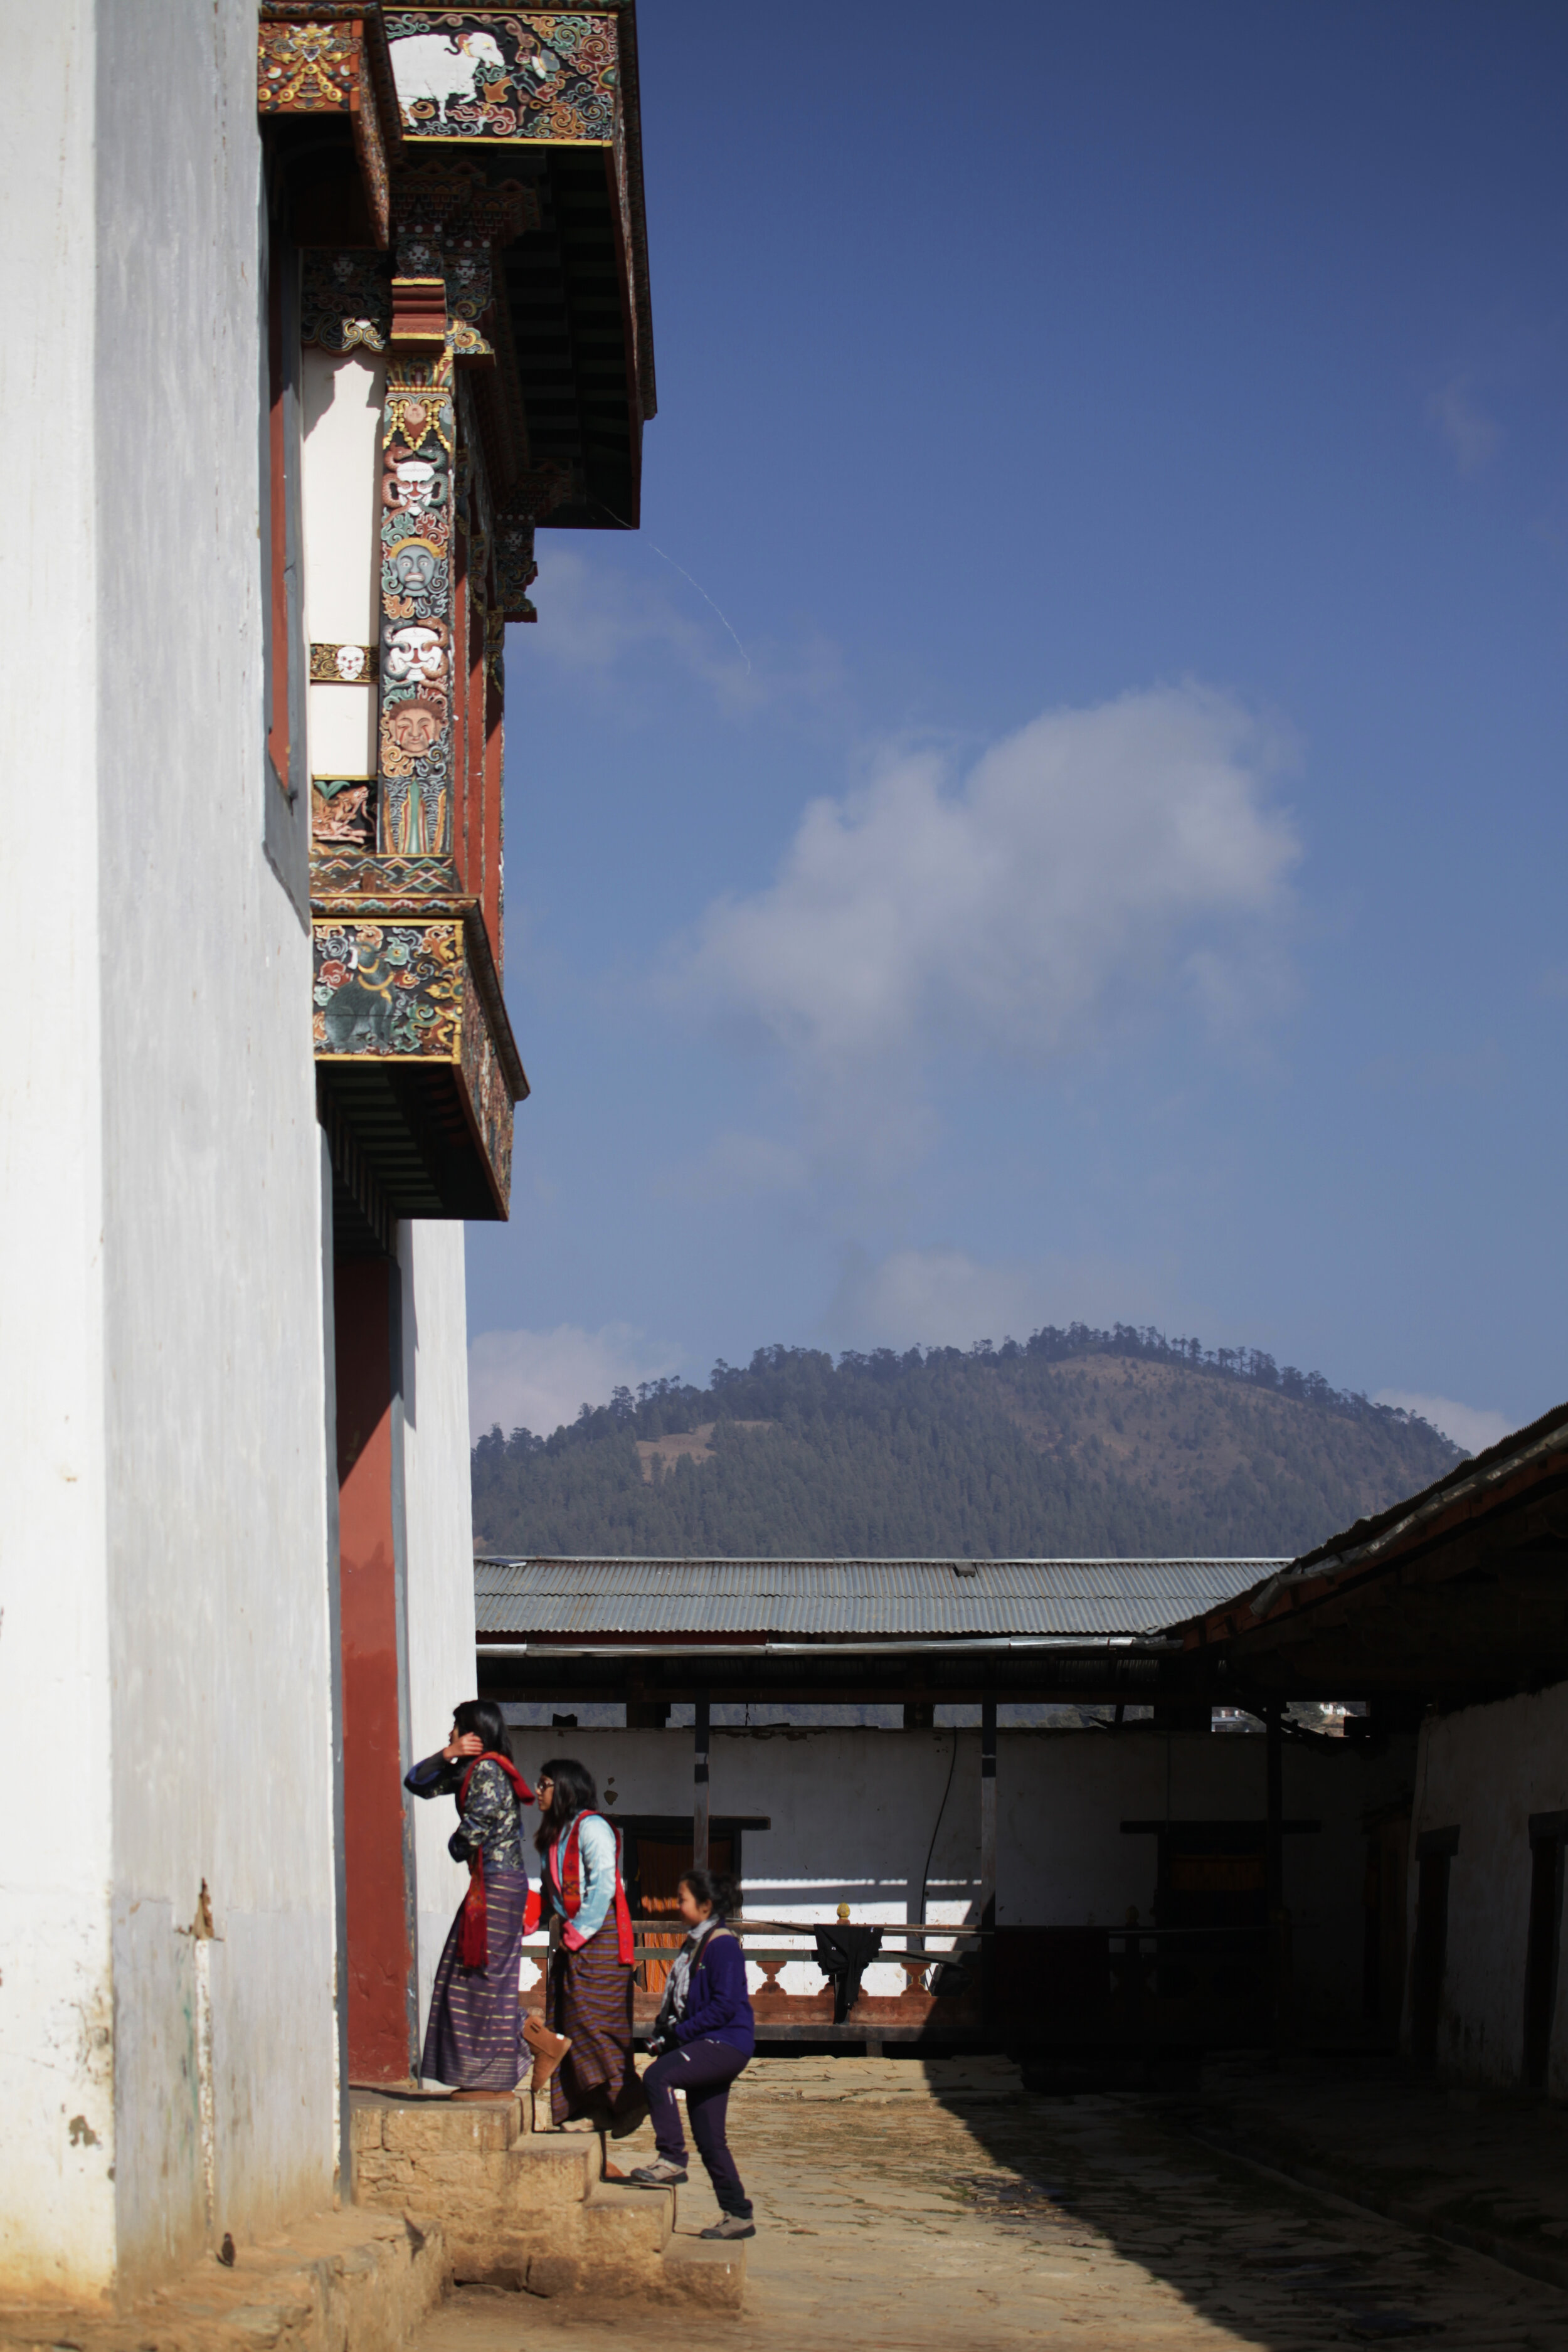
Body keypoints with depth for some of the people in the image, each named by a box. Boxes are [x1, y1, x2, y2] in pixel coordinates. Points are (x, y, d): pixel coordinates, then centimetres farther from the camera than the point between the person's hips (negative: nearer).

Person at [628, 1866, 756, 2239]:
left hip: (727, 2043, -10)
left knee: (657, 2077, -28)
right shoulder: (696, 1943, 18)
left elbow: (725, 2005, -20)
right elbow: (685, 2002, 25)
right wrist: (665, 2035, 9)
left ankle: (672, 2160, -21)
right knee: (710, 2141, 10)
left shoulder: (722, 1944, -12)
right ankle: (738, 2216, 16)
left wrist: (679, 2034, -17)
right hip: (708, 2045, 10)